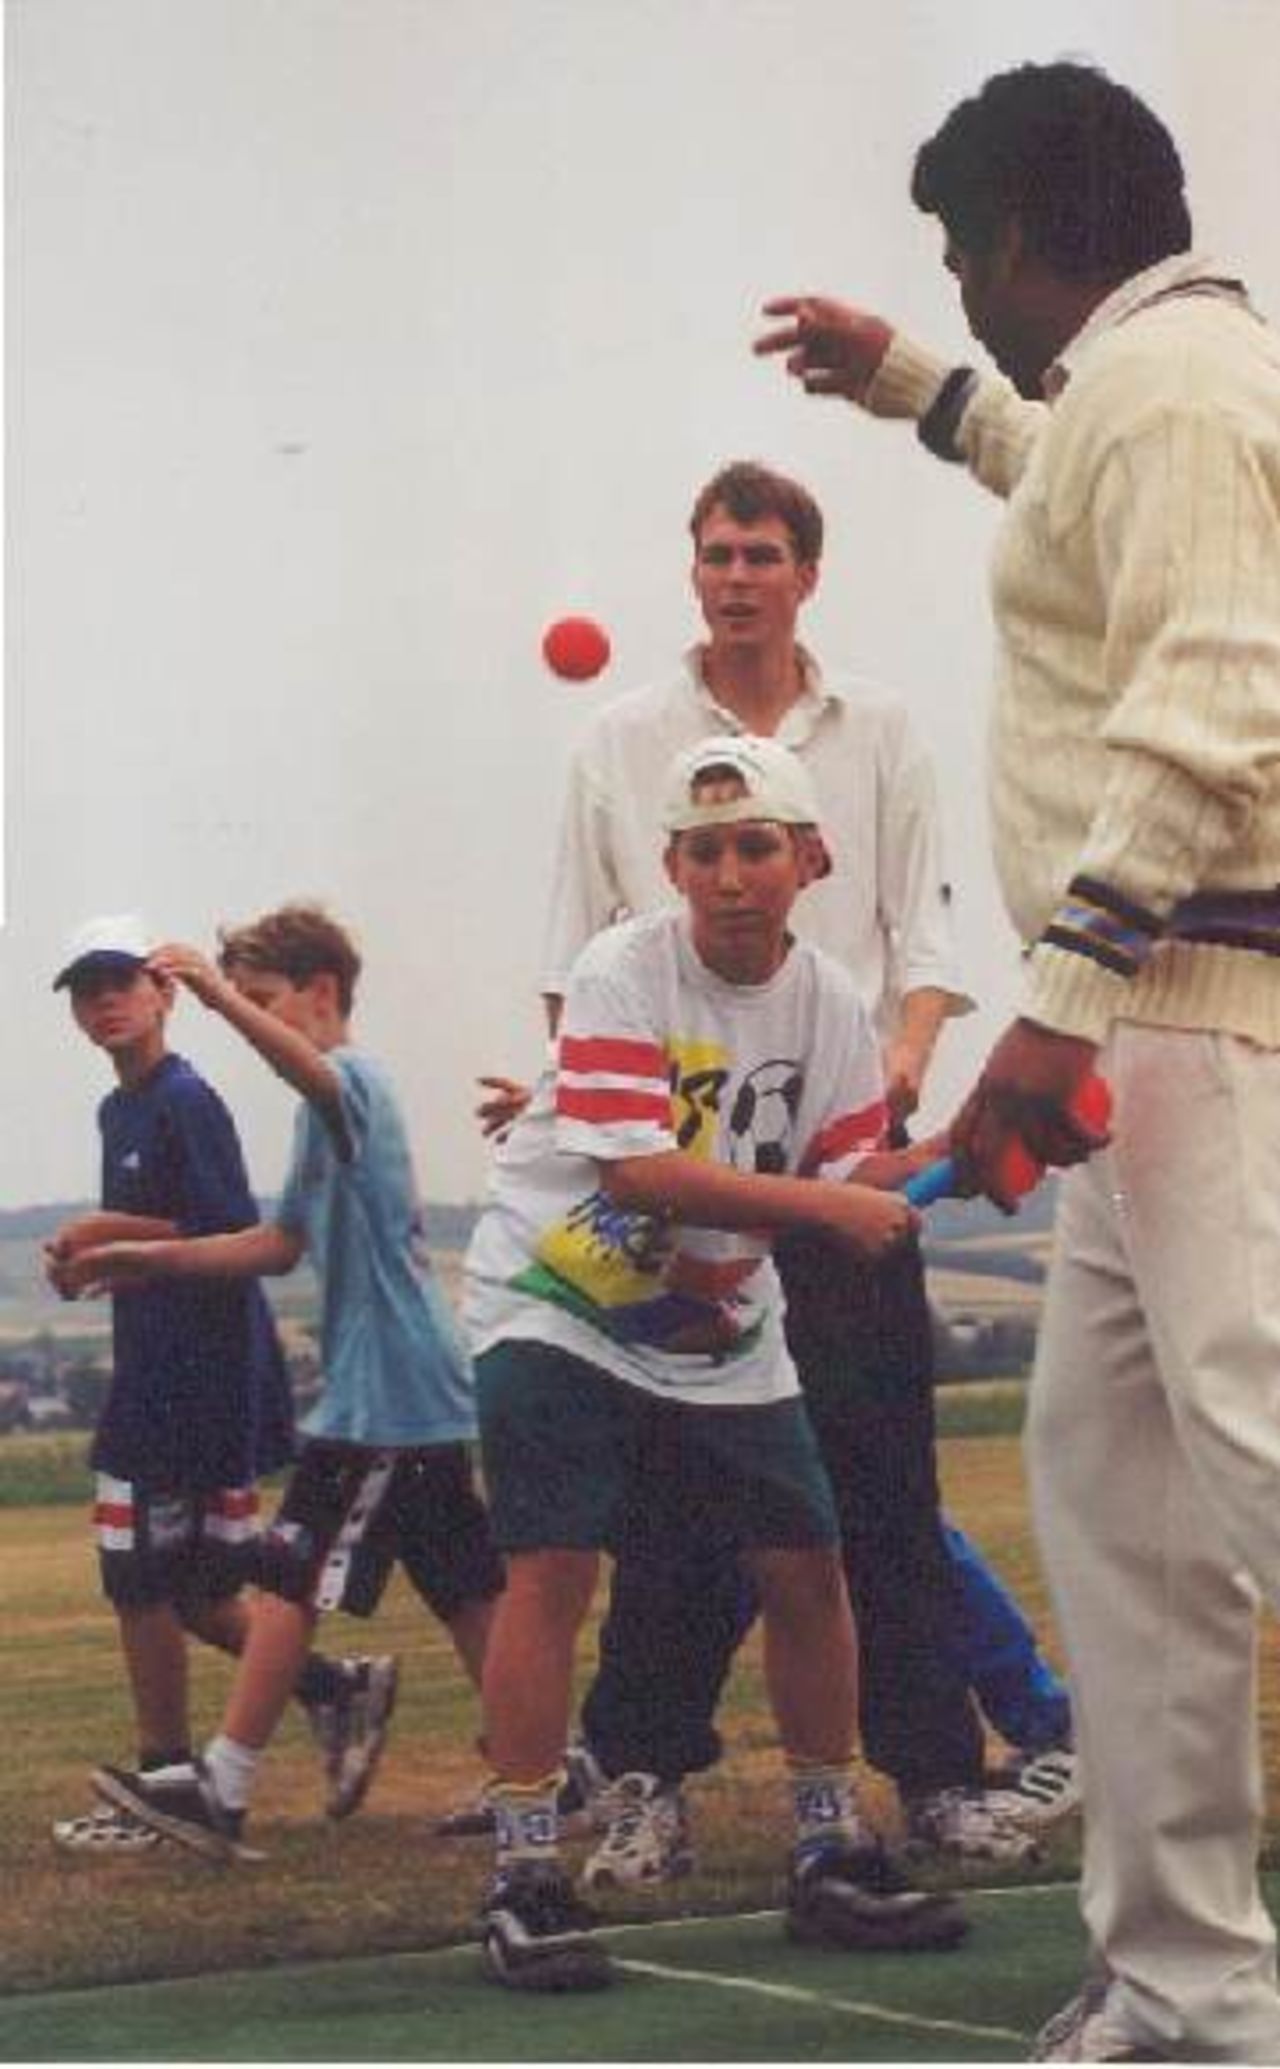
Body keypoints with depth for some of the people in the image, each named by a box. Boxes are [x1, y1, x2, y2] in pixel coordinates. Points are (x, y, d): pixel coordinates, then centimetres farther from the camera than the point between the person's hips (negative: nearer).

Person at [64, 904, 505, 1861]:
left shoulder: (354, 1080, -11)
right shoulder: (337, 1099, 20)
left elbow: (311, 1068, -37)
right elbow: (286, 1241, 25)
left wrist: (221, 995, -52)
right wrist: (151, 1259, 20)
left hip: (383, 1395, -10)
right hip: (417, 1390, 10)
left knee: (290, 1577, -7)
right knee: (465, 1590, 11)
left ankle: (223, 1787, -4)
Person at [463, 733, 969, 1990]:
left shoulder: (827, 1004, -2)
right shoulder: (623, 974, -18)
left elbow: (858, 1174, -2)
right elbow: (636, 1172, -28)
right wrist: (824, 1203, -33)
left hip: (721, 1333, 5)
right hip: (558, 1308, -5)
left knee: (804, 1568, 3)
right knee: (553, 1567, -16)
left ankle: (831, 1855, 18)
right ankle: (523, 1881, -9)